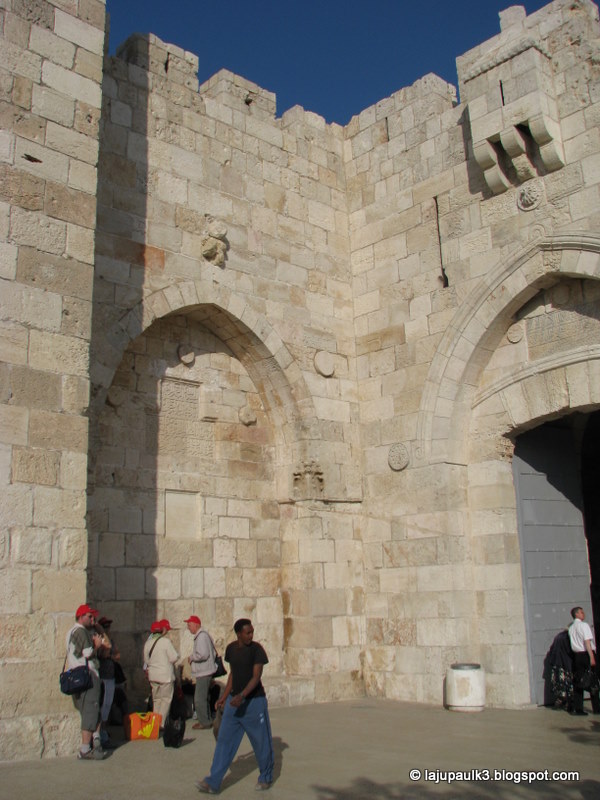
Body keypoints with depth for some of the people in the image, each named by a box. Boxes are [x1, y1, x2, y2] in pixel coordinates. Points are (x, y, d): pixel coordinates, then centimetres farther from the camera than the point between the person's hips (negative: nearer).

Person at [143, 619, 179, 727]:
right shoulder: (166, 641, -16)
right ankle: (161, 723, -2)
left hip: (153, 675, 6)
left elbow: (146, 659, 11)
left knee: (156, 699, 17)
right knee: (166, 699, 3)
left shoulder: (148, 642, 2)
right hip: (166, 675, -6)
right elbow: (174, 657, -14)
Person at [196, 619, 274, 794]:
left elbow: (256, 677, -17)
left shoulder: (256, 649, -13)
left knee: (261, 741, 7)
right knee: (225, 740, 4)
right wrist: (224, 697, 17)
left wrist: (242, 696, -29)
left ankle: (265, 778, 27)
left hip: (254, 701, -5)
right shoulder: (231, 649, 3)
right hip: (234, 700, 5)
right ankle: (213, 782, 8)